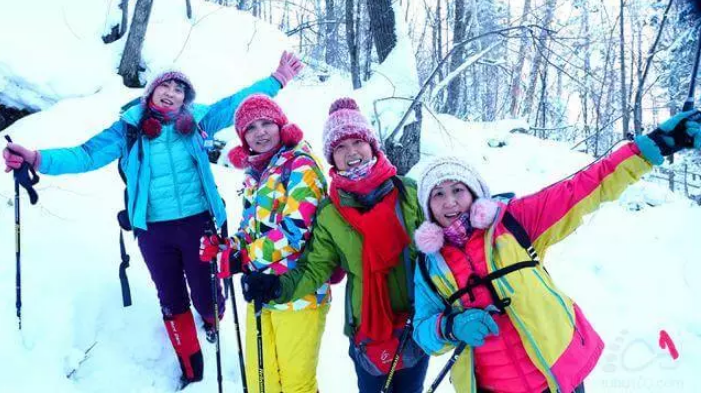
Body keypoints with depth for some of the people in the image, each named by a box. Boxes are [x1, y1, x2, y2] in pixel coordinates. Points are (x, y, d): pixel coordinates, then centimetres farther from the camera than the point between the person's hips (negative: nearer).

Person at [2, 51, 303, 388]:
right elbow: (88, 154, -3)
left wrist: (276, 79, 2)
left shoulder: (196, 121, 2)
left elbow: (236, 104, 4)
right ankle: (192, 371, 30)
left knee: (206, 296, 4)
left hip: (197, 223, -1)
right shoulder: (129, 128, 1)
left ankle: (212, 319, 43)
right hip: (153, 231, 1)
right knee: (172, 302, 13)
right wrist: (38, 158, -17)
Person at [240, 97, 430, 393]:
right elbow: (315, 269, -2)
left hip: (419, 323, 0)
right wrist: (279, 286, -20)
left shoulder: (408, 192, -7)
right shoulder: (328, 213, -6)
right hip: (367, 331, 0)